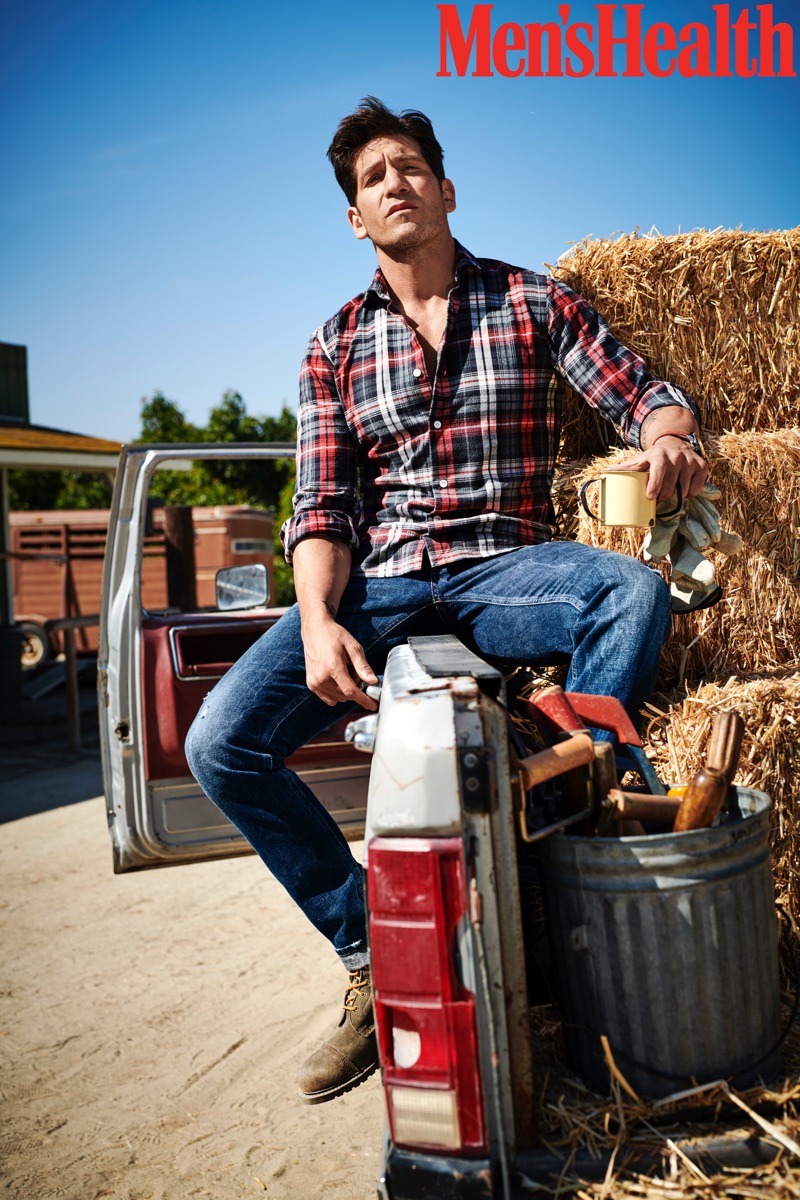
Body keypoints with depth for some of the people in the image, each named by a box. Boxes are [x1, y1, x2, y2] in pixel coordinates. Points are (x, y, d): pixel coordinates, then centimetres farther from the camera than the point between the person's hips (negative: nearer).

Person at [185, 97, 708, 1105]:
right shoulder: (334, 347, 13)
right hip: (377, 580, 2)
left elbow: (648, 395, 7)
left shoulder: (533, 303, 10)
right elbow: (322, 508, 5)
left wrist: (664, 435, -20)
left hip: (504, 571, -1)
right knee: (220, 741, -18)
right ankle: (373, 957, -3)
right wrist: (319, 620, -14)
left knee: (634, 593, -34)